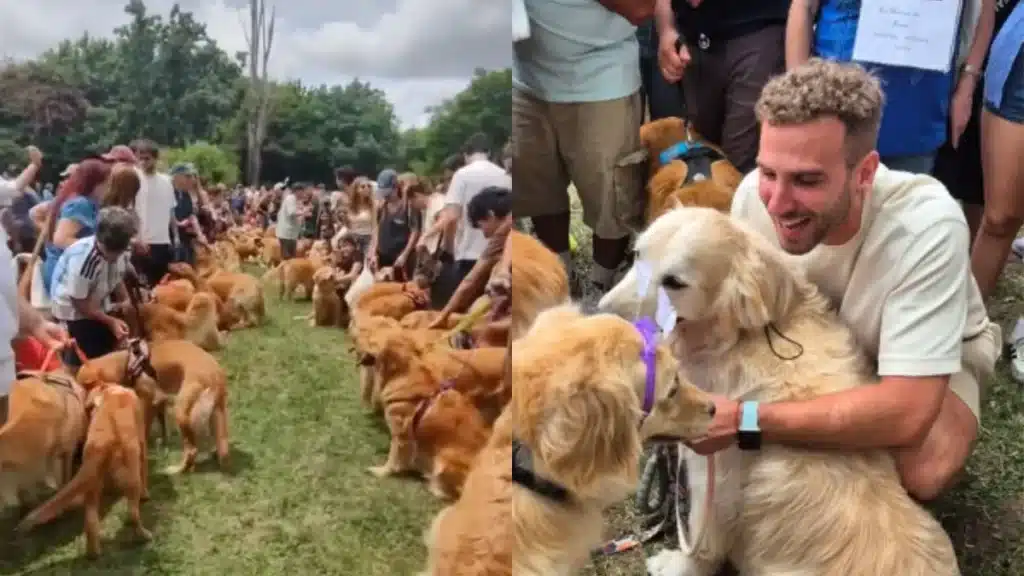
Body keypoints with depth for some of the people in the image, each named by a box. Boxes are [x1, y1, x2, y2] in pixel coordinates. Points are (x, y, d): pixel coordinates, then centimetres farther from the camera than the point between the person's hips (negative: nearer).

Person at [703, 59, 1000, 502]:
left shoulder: (927, 226, -38)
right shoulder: (755, 194, -27)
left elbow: (907, 414, -41)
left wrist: (744, 420, -47)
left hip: (933, 353, -3)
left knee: (921, 469, -33)